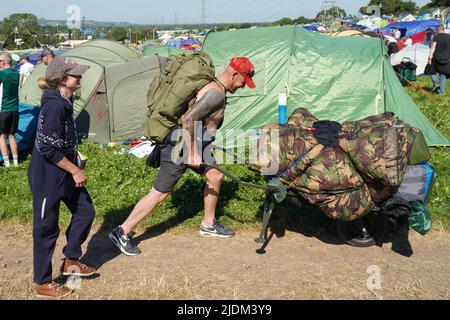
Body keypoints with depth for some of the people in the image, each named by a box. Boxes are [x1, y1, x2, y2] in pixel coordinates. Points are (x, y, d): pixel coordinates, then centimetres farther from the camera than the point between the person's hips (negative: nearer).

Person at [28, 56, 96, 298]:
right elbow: (48, 149, -25)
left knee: (84, 211, 15)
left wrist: (73, 168, 21)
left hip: (64, 172, 9)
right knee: (46, 227, 4)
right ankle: (43, 283, 20)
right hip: (47, 176, -9)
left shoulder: (65, 101, 5)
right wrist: (75, 171, -17)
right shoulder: (54, 105, -24)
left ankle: (71, 262, 31)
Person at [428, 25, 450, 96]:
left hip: (437, 58, -3)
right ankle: (441, 91, 7)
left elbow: (433, 47, -11)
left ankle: (435, 82, -8)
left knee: (432, 71, 18)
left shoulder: (436, 36, -4)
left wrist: (430, 57, -11)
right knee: (443, 75, 9)